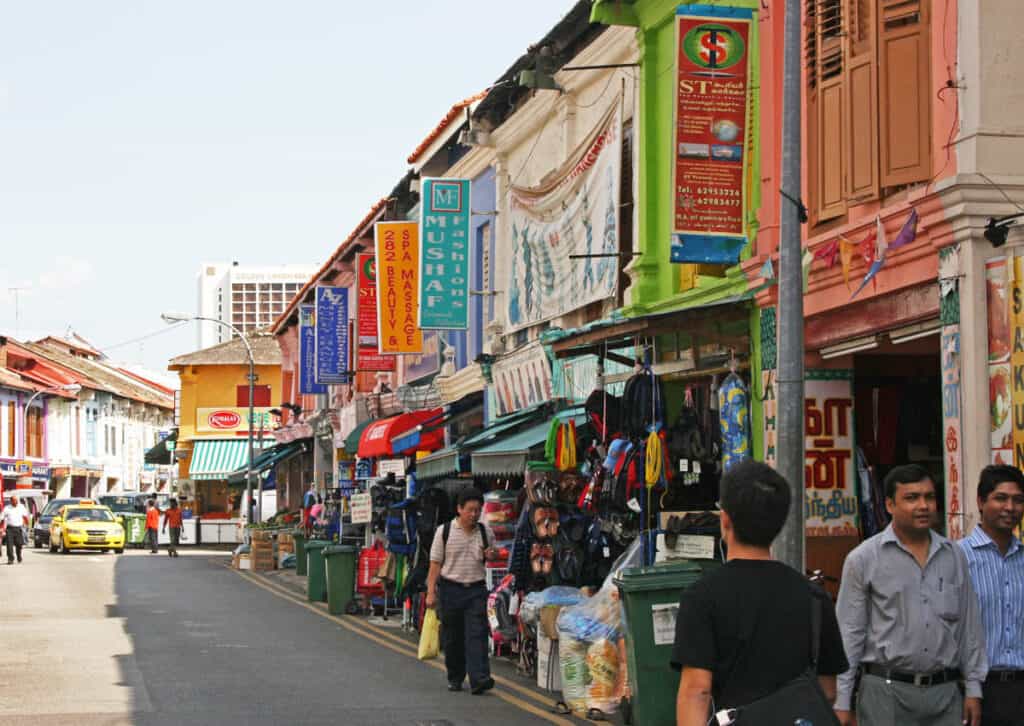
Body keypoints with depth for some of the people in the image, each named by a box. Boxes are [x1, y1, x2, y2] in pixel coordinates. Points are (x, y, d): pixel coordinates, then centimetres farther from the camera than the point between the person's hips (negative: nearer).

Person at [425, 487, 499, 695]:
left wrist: (491, 556, -2)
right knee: (452, 637, 8)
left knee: (477, 635, -12)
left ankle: (479, 679, -20)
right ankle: (455, 678, 22)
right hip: (450, 588, -1)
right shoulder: (444, 531, -1)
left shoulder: (485, 532, 6)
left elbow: (492, 554, 23)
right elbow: (435, 563, 0)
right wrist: (431, 592, -6)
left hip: (476, 589, 1)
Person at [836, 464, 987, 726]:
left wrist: (973, 689, 9)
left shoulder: (954, 556, 11)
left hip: (946, 693, 3)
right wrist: (843, 702, -4)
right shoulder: (863, 559, 0)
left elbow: (970, 626, 14)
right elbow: (849, 633, -1)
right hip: (886, 692, -3)